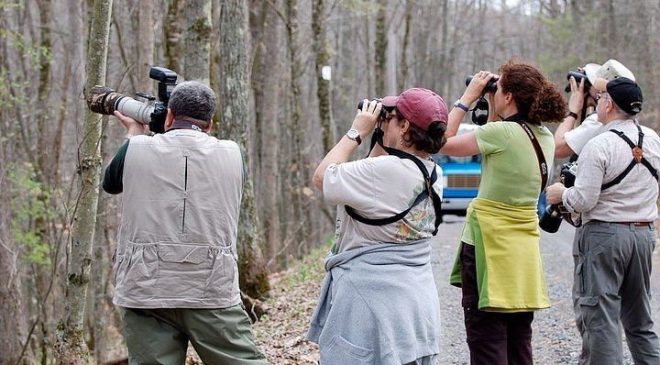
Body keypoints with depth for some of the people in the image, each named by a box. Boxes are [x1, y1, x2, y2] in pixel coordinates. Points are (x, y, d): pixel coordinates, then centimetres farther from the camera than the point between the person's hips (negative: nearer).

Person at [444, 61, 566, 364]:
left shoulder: (501, 132, -17)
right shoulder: (544, 137, 6)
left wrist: (468, 97, -2)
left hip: (489, 243, -8)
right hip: (525, 247, 8)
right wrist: (493, 109, 14)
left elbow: (444, 143, -9)